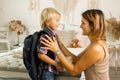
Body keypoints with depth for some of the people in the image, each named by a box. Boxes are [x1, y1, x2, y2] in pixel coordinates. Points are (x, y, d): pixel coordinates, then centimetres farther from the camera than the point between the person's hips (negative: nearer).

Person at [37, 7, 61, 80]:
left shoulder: (53, 35, 6)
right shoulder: (45, 36, -20)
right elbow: (41, 55, -23)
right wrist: (56, 63, -21)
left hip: (53, 70, 9)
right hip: (47, 71, -8)